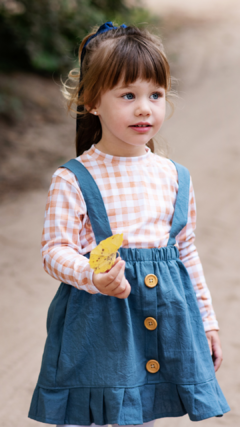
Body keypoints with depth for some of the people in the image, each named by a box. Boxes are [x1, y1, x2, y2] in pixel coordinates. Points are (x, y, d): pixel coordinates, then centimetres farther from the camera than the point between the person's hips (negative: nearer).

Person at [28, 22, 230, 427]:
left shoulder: (175, 177, 7)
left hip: (167, 313, 4)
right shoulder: (72, 180, -8)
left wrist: (206, 318, 17)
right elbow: (56, 249, -10)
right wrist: (94, 277, -30)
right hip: (96, 318, -4)